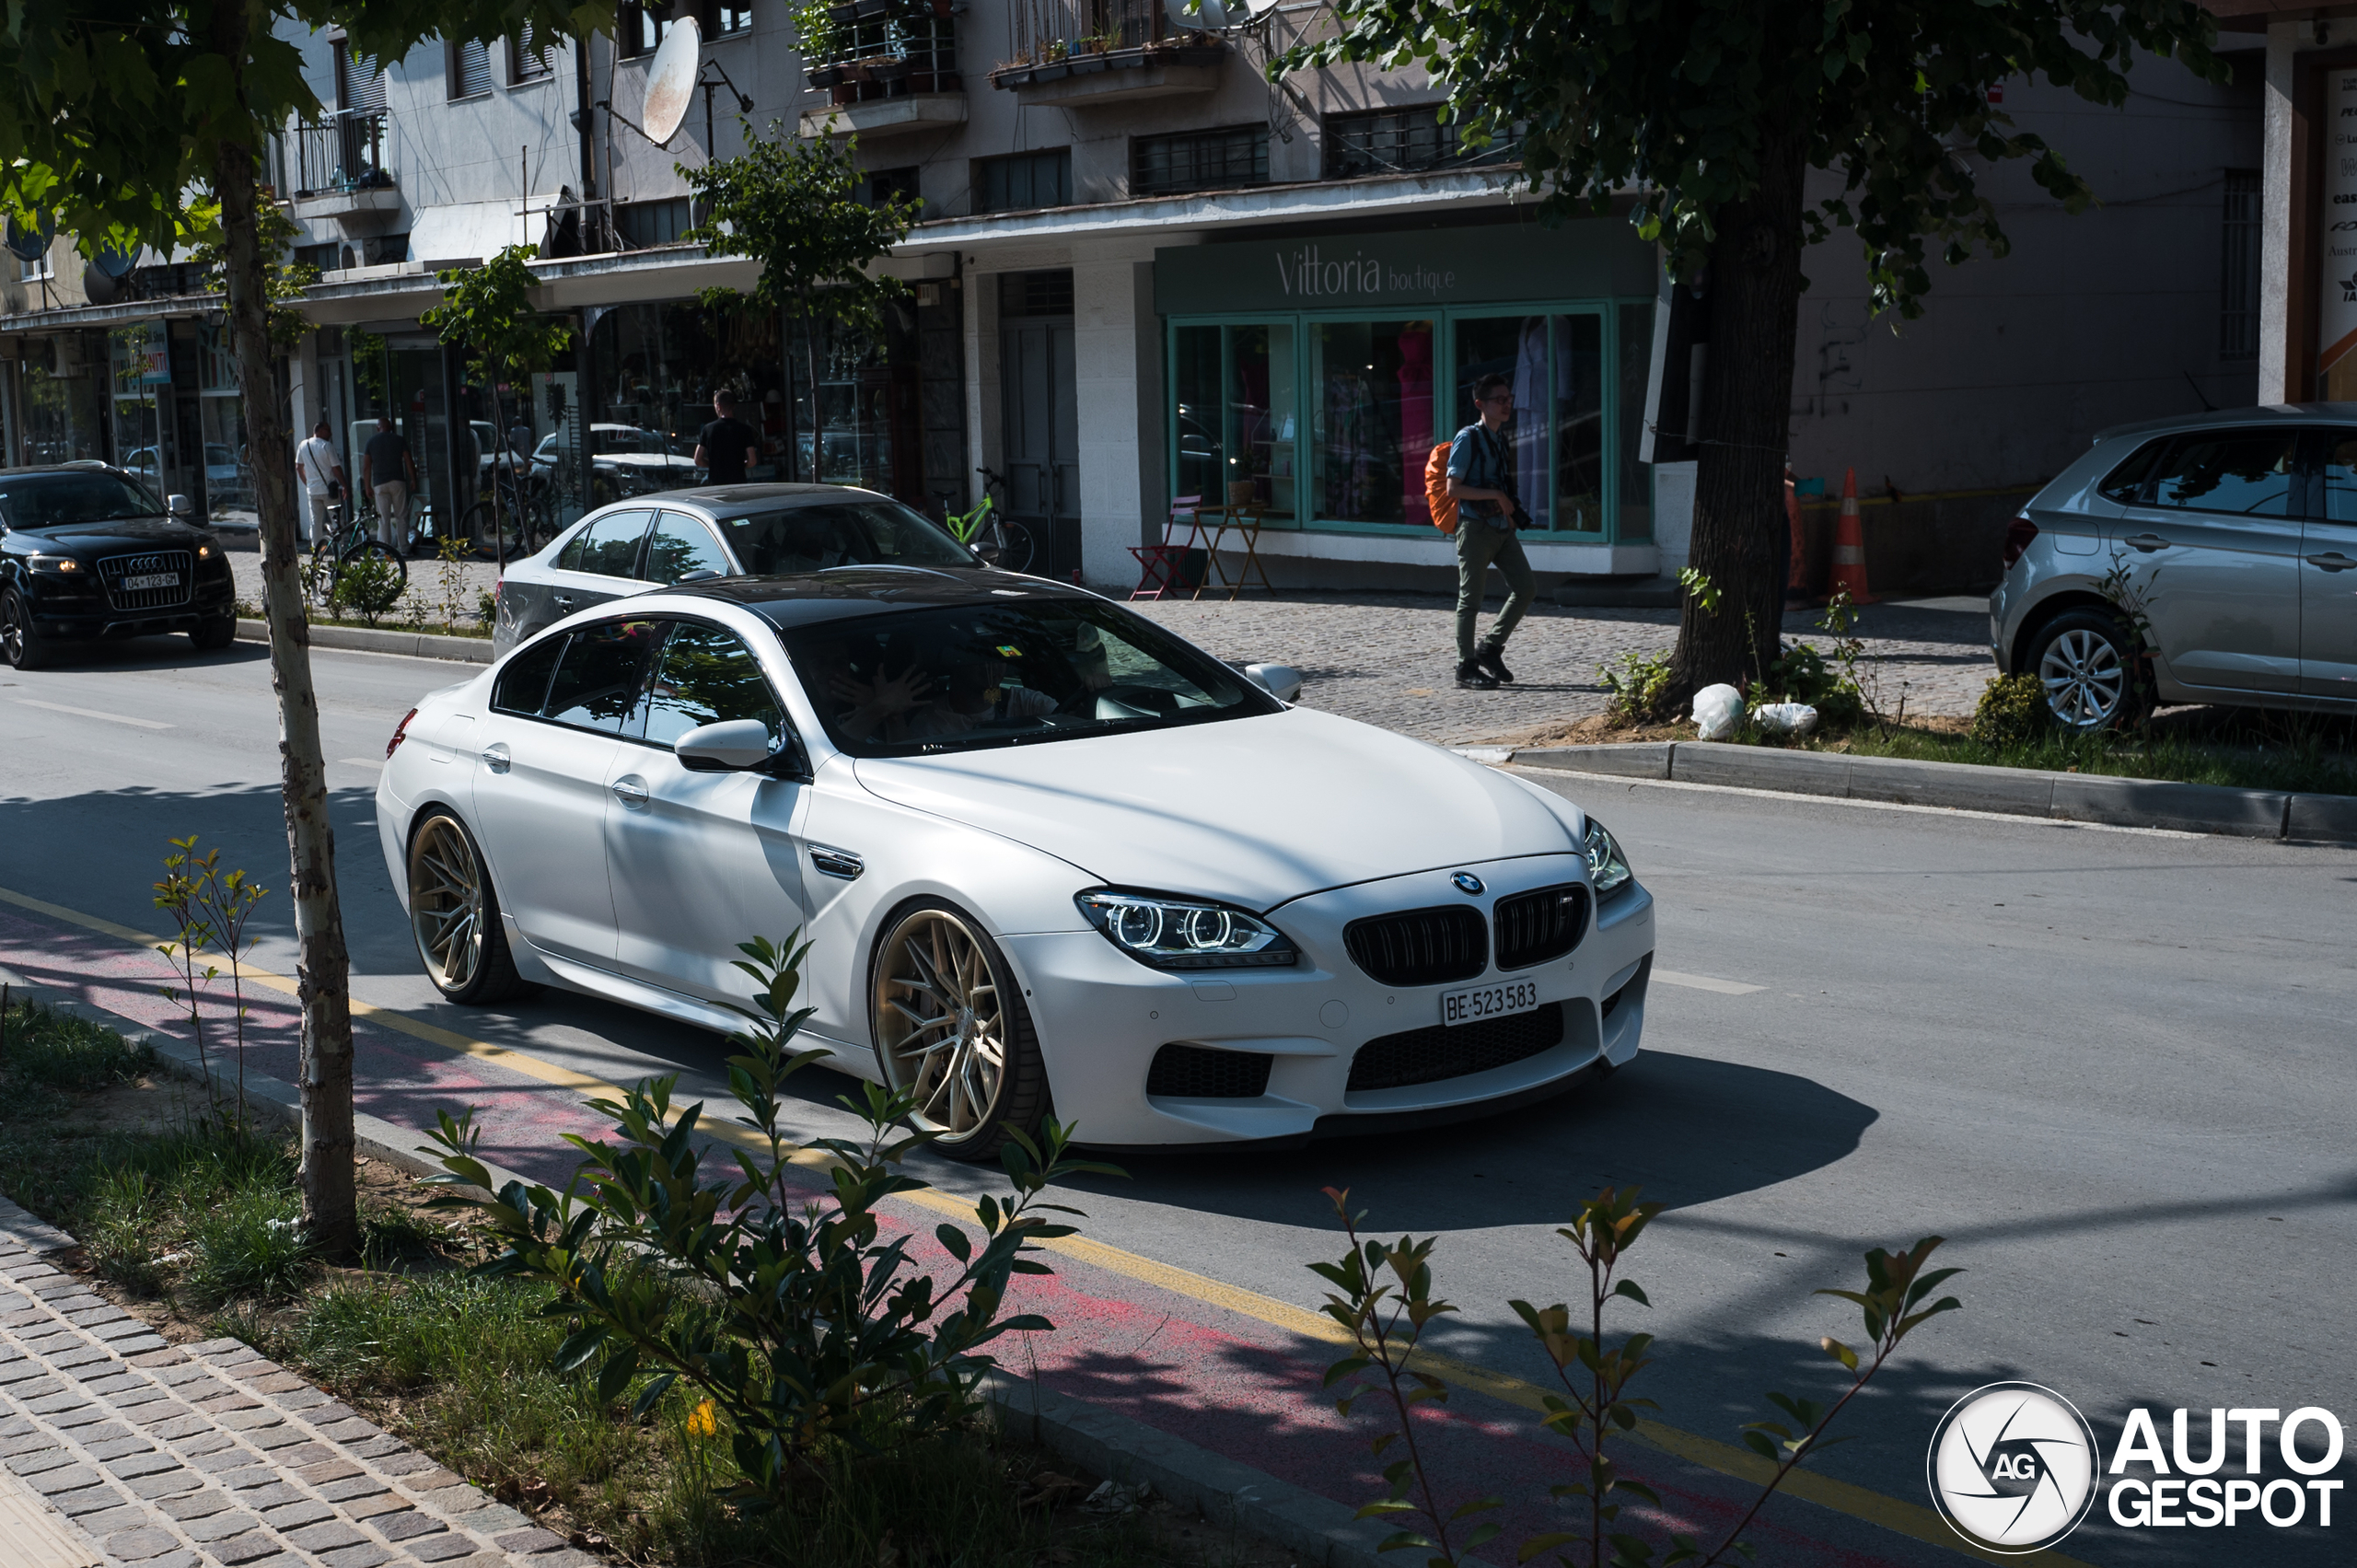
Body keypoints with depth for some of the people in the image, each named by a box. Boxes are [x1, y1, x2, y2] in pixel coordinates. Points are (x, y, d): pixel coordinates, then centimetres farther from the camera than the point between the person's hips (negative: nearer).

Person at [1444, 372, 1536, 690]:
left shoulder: (1501, 438, 14)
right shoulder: (1468, 438, -9)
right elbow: (1453, 489, -15)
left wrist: (1511, 508, 10)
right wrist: (1496, 496, -16)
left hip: (1502, 528, 8)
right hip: (1476, 528, -7)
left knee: (1526, 587, 2)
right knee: (1470, 599, -1)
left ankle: (1491, 647, 15)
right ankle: (1466, 666, 7)